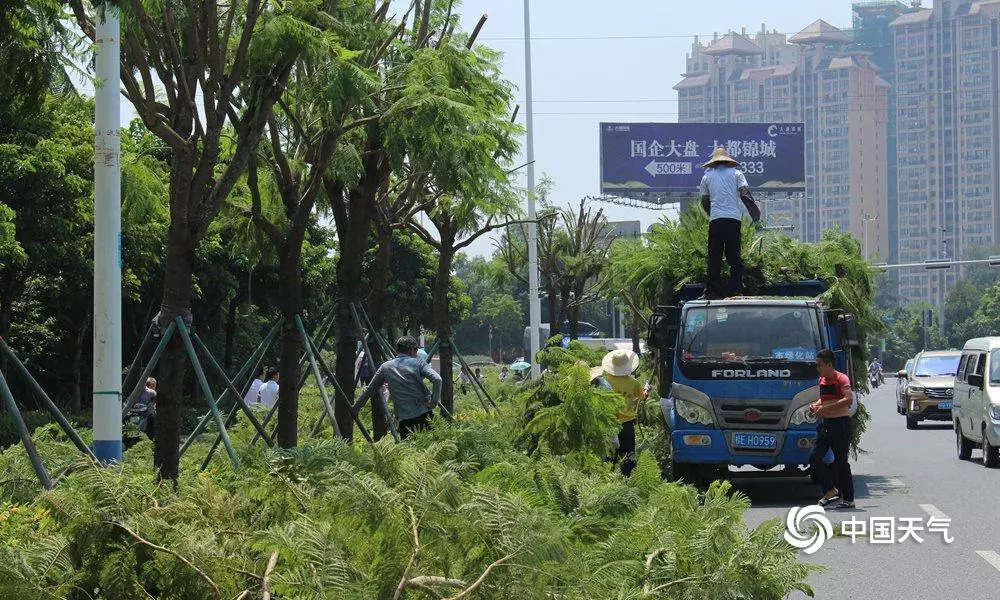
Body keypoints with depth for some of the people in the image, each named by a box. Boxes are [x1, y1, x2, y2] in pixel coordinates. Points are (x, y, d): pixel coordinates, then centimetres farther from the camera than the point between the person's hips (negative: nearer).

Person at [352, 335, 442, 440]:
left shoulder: (385, 367, 9)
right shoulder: (418, 363, 3)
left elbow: (370, 390, 17)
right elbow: (437, 379, -13)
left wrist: (355, 408, 28)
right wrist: (434, 401, -6)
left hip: (405, 418, 1)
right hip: (424, 414, -1)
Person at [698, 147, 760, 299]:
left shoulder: (707, 176, 13)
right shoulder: (736, 173, 8)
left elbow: (704, 201, 16)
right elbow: (745, 194, -1)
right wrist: (755, 213, 7)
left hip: (715, 220, 1)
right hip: (734, 219, -1)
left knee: (714, 258, 4)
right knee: (735, 258, 4)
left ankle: (712, 292, 1)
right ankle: (736, 291, -1)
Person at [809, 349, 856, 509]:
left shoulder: (841, 379, -12)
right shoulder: (822, 380, 13)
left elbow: (849, 399, -26)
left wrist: (826, 408, -26)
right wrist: (816, 405, 6)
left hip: (841, 424, -8)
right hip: (826, 424, 8)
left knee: (841, 462, -4)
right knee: (814, 458, 1)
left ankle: (849, 499, 3)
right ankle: (830, 490, 9)